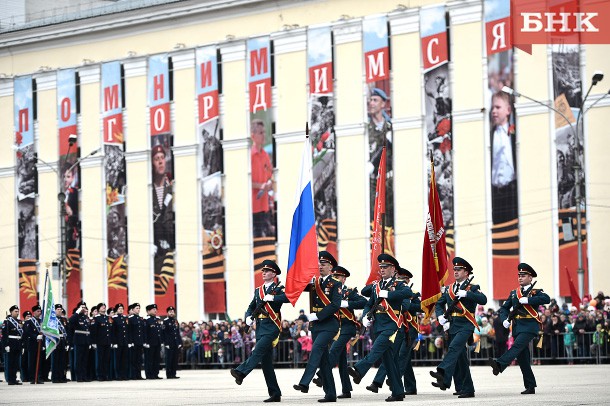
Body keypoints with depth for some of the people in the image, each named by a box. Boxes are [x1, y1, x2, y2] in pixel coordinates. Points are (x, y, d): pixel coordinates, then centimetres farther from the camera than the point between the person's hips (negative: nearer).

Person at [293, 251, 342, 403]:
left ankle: (304, 383, -32)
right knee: (323, 359, 6)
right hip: (316, 325, 7)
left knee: (316, 349, -24)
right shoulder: (314, 282, 13)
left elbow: (335, 305, -15)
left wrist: (317, 315, -18)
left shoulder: (335, 284, -4)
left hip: (329, 324, -6)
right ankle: (330, 394, 10)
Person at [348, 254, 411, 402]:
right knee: (388, 359, 6)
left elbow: (408, 293, -22)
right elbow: (369, 305, 20)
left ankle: (359, 371, -46)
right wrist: (365, 317, -1)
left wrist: (387, 294, -22)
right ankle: (398, 393, 9)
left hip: (391, 325, -7)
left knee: (376, 348, -27)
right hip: (378, 326, 7)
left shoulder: (398, 284, 0)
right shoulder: (376, 286, 18)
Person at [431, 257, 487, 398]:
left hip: (465, 326, -6)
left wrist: (466, 293, -23)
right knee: (460, 358, 6)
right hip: (452, 326, 6)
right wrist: (440, 316, -3)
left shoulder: (472, 288, 1)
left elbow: (483, 300, -15)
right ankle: (467, 390, 10)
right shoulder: (448, 289, 17)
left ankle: (443, 375, -44)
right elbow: (439, 304, 16)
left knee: (454, 347, -28)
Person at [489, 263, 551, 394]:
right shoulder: (514, 293, 18)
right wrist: (504, 320, -3)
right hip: (517, 327, 6)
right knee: (522, 357, 4)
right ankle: (530, 387, 9)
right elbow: (504, 308, 17)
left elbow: (546, 299, -19)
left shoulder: (536, 292, 1)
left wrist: (527, 300, -22)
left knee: (517, 346, -27)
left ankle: (499, 365, -47)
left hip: (529, 326, -6)